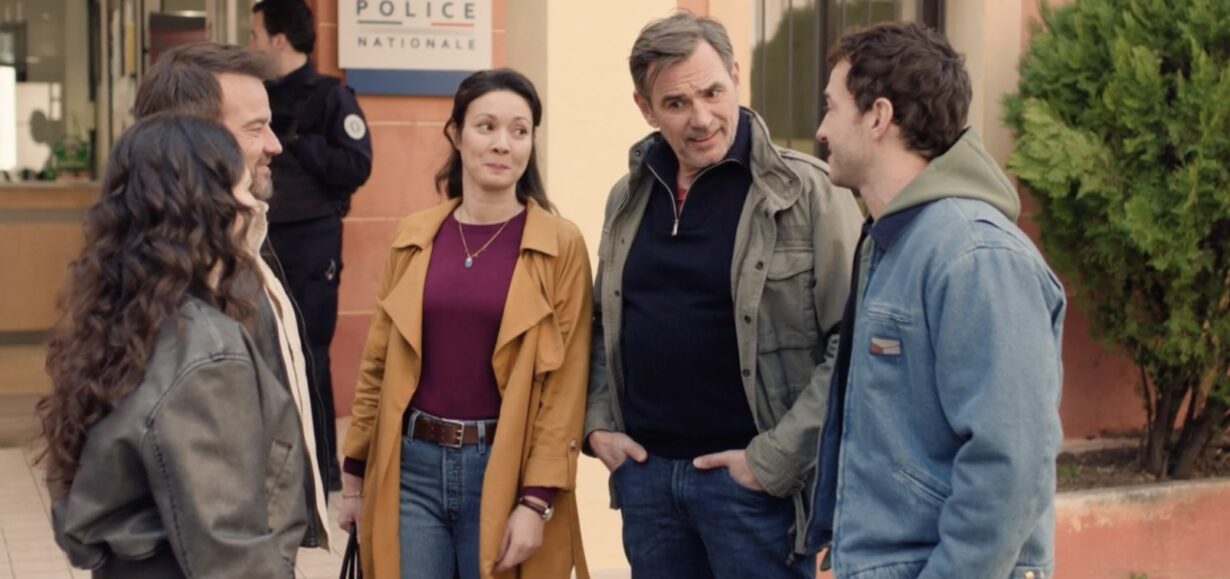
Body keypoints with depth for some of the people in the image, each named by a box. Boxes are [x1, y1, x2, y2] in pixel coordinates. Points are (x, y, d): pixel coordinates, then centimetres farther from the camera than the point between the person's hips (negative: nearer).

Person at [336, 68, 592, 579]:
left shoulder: (560, 244, -4)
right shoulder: (414, 237, 5)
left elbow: (566, 387, -6)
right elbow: (377, 363, 10)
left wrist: (537, 500, -12)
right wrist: (354, 473, 11)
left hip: (503, 471, -2)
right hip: (411, 467, 2)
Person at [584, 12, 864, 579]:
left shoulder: (806, 191, -10)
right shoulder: (629, 197, 9)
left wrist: (776, 457, -16)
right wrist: (599, 422, 6)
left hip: (751, 479, -5)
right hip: (644, 472, 5)